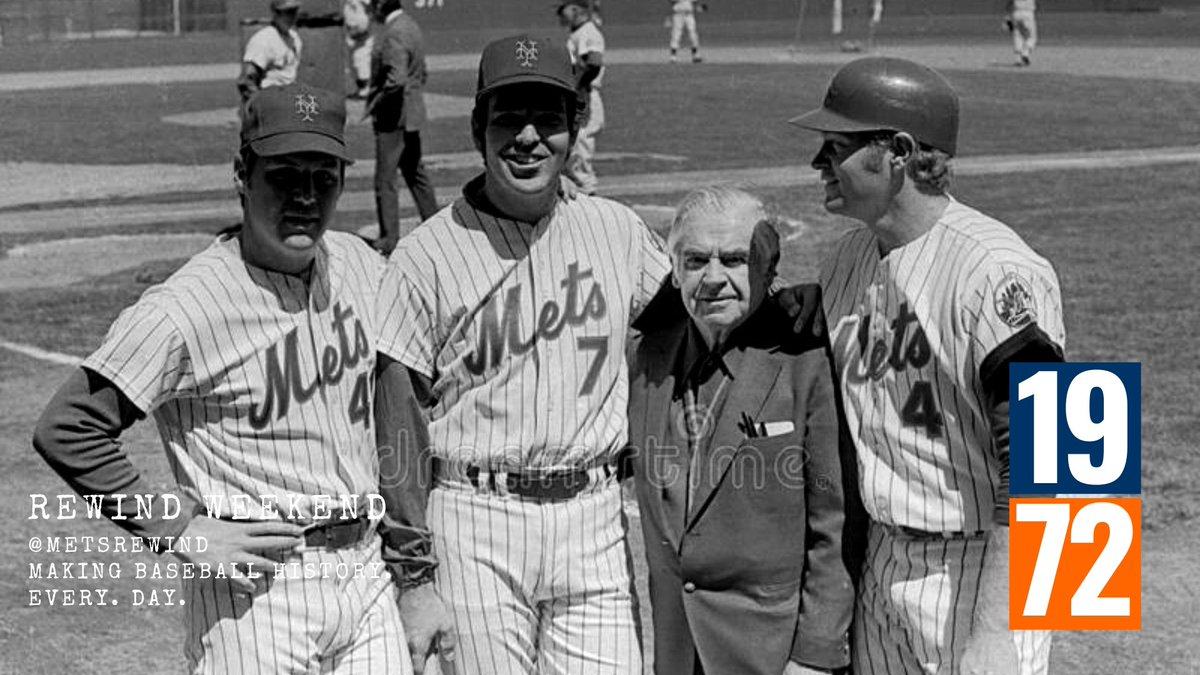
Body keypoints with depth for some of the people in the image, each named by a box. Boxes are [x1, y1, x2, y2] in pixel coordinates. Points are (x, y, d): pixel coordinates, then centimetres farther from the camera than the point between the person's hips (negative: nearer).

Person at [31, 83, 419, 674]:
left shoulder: (361, 265, 5)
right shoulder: (184, 309, -16)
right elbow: (66, 430, -17)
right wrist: (178, 529, -16)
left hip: (367, 566, 6)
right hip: (256, 589, -6)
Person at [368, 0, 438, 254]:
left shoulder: (394, 34, -19)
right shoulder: (411, 26, 12)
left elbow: (396, 79, -27)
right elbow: (422, 73, 20)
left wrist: (375, 102, -15)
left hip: (393, 117, -10)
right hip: (412, 114, 10)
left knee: (385, 179, -3)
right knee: (415, 172, 19)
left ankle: (390, 238, 0)